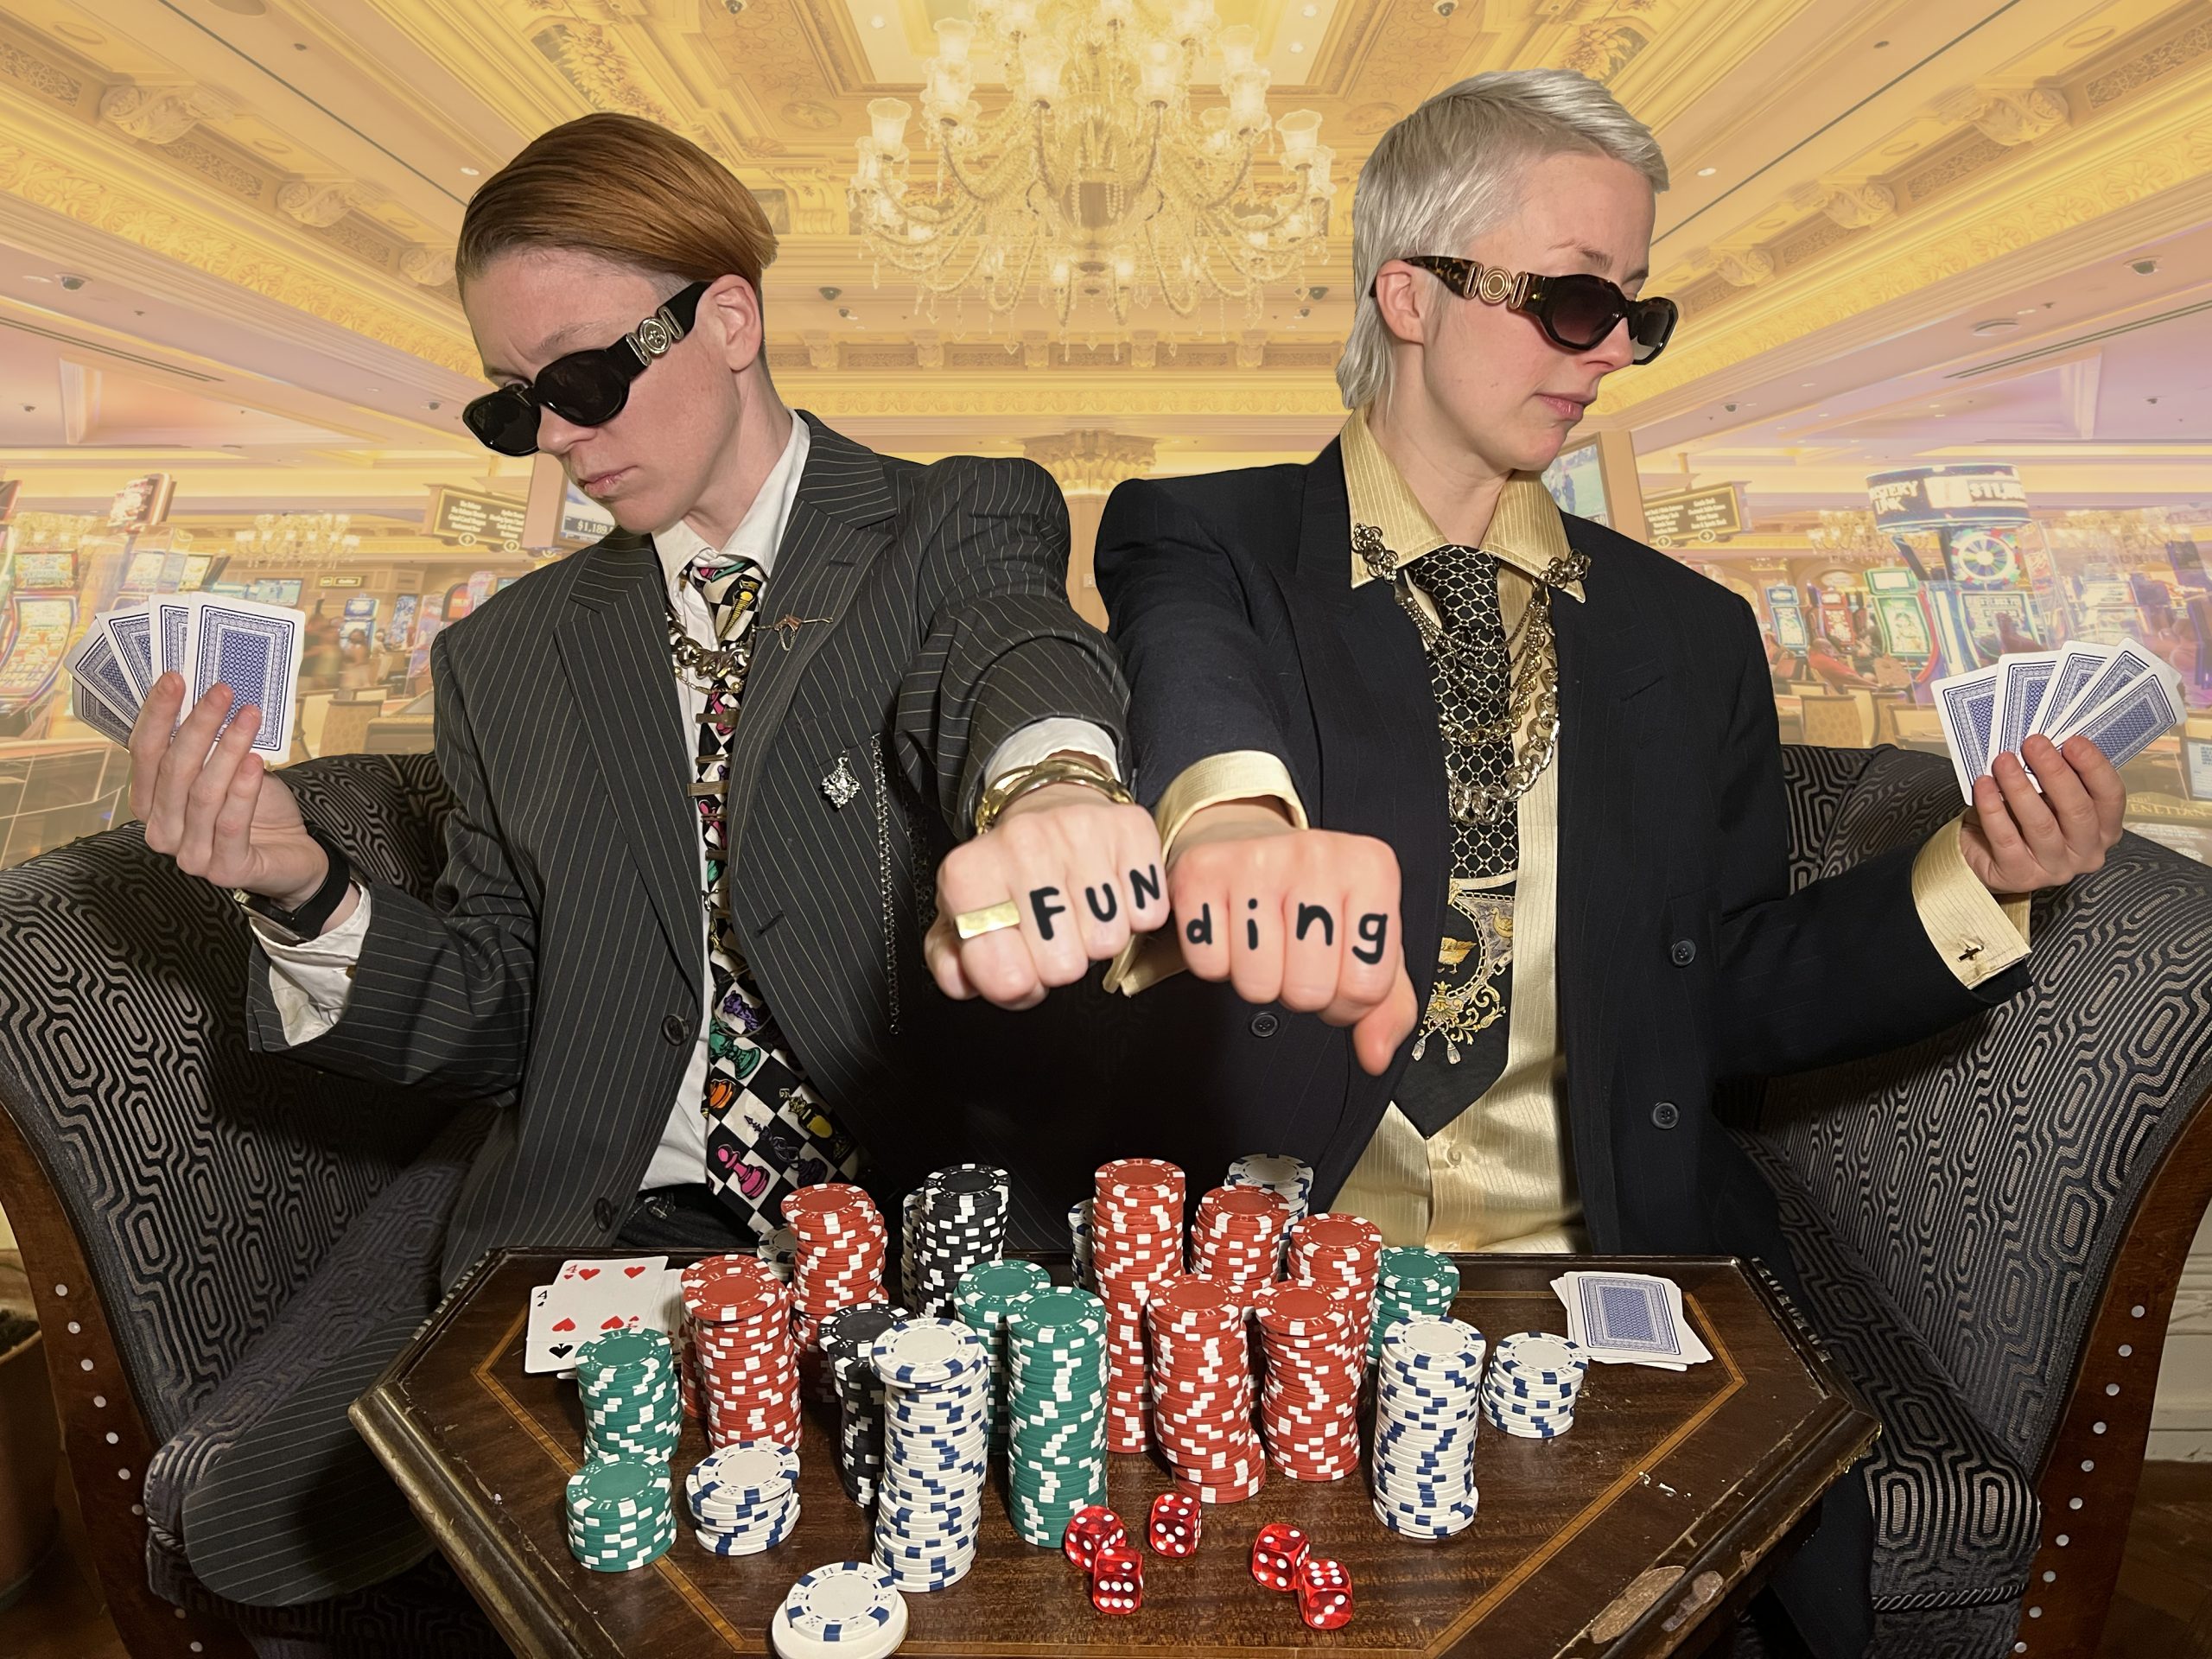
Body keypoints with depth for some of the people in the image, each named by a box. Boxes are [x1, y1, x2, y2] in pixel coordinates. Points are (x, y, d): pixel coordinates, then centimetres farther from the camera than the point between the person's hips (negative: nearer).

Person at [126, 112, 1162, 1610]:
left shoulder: (958, 528, 2)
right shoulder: (507, 658, 12)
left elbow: (1013, 651, -23)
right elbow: (490, 1023, 11)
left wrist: (1046, 785, -47)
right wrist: (304, 891, -9)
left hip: (931, 1208, -2)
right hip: (609, 1238, 3)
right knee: (274, 1515, -16)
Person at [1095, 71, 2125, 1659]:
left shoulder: (1691, 636, 11)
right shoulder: (1205, 543, 2)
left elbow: (1725, 1002, 12)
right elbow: (1191, 676, -23)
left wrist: (1972, 879, -4)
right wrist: (1239, 811, -46)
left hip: (1613, 1280, 3)